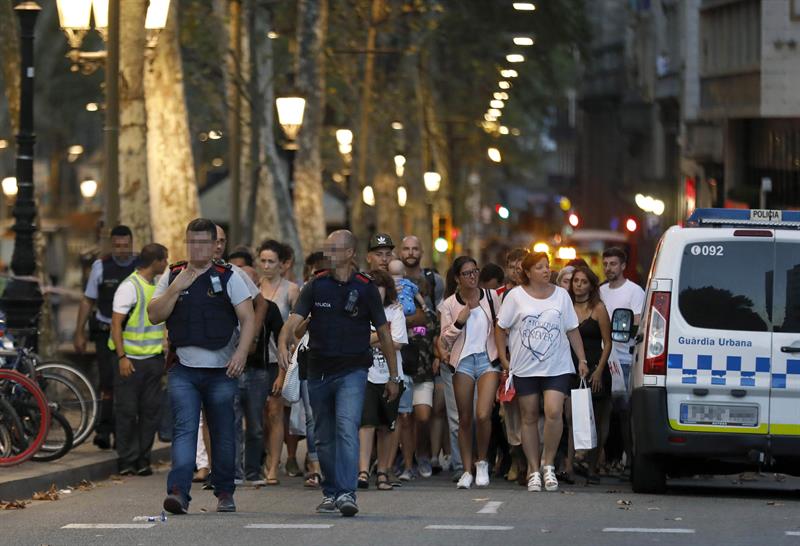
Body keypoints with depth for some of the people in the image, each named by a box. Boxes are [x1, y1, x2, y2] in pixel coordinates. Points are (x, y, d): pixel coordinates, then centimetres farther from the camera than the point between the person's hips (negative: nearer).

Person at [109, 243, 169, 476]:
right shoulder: (129, 286, -11)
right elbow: (116, 323, -14)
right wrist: (122, 357, -20)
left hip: (154, 358, 7)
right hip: (131, 359, -7)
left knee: (151, 410, 6)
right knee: (127, 412, -1)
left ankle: (143, 459, 12)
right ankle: (127, 461, 4)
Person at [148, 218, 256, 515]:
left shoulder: (228, 277, 1)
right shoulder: (172, 276, 9)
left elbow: (248, 318, -4)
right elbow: (154, 315, 3)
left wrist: (241, 353, -17)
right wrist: (176, 288, -10)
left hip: (222, 370, -1)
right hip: (183, 370, 1)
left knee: (223, 433, 9)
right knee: (184, 429, -13)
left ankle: (225, 492, 24)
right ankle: (178, 492, -24)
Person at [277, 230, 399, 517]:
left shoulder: (365, 288, -1)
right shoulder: (316, 286, 3)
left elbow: (383, 332, 5)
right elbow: (294, 318, -9)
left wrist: (393, 376, 7)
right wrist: (283, 342, -32)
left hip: (352, 371, -3)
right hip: (319, 371, 4)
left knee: (347, 428, -20)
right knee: (324, 437, 12)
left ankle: (347, 493, -27)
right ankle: (330, 492, 25)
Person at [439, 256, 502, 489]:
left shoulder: (491, 296, 5)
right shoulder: (449, 304, 3)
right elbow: (445, 340, 5)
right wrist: (459, 321, -10)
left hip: (488, 358, -1)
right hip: (463, 360, 1)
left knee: (483, 415, -16)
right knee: (465, 419, 3)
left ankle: (482, 462, 5)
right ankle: (467, 470, 12)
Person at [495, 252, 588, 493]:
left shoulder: (561, 295, 7)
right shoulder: (516, 296, 1)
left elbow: (572, 330, 11)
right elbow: (501, 328, 6)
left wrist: (582, 359, 7)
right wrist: (504, 359, 1)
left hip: (557, 367, 0)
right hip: (525, 368, 0)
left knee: (553, 412, -17)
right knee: (529, 418, 5)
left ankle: (548, 463, 0)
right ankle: (533, 470, 13)